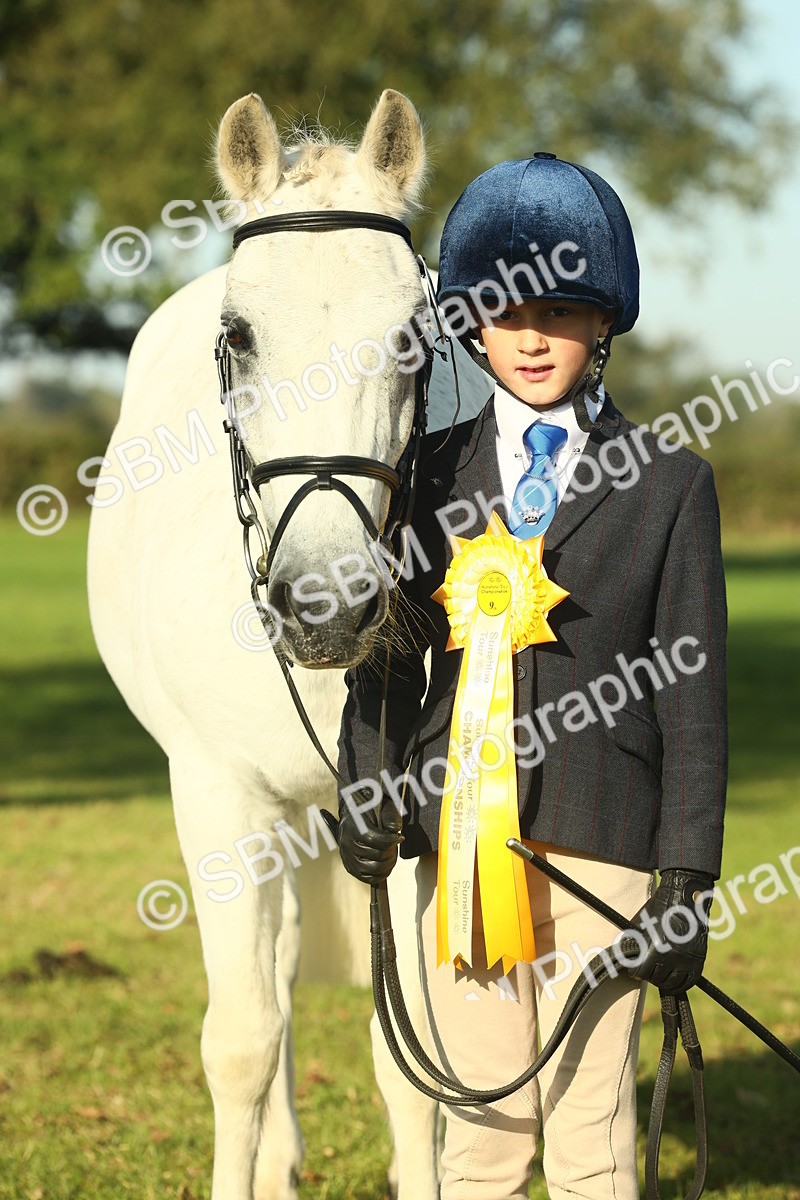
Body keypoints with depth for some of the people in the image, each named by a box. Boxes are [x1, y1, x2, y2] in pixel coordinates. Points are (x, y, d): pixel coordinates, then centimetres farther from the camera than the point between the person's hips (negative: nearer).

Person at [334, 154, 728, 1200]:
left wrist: (687, 877, -4)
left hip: (602, 840, -2)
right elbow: (390, 652, 13)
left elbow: (692, 694, 2)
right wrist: (366, 783, -4)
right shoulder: (430, 474, 10)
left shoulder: (669, 482, 4)